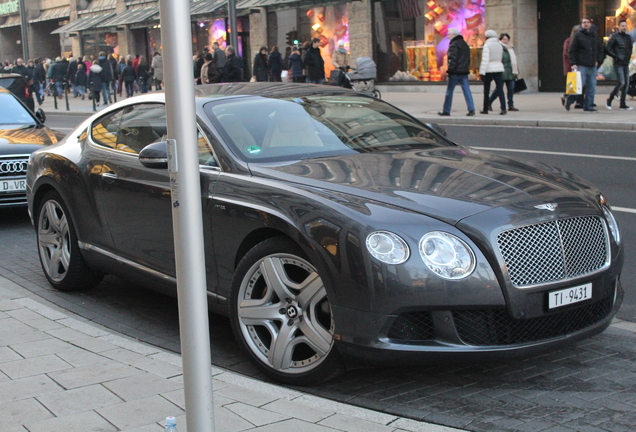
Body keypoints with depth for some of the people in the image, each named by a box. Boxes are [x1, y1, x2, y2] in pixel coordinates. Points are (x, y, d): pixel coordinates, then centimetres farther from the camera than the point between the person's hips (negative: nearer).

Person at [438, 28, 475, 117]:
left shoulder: (454, 44, -9)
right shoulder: (465, 44, 18)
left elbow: (452, 58, -18)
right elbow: (468, 58, 21)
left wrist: (450, 69, -16)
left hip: (455, 72, -8)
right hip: (464, 71, 8)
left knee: (449, 91, 2)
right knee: (467, 90, 3)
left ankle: (446, 111, 7)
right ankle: (471, 109, -6)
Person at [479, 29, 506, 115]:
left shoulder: (487, 45, -9)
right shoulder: (500, 45, 11)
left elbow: (485, 59, -15)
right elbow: (501, 58, 17)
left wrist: (482, 72, -15)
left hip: (489, 70, -4)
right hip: (499, 69, 4)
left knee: (486, 90, 7)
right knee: (500, 89, -1)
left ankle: (485, 109, 14)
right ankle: (503, 109, -15)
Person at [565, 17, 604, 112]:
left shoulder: (595, 36, 14)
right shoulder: (578, 35, -1)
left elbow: (600, 49, 22)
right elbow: (571, 51, -4)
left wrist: (598, 61, 10)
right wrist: (573, 63, -12)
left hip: (592, 66, 5)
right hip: (581, 66, -5)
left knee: (591, 87, 3)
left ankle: (589, 106, 8)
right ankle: (569, 101, 9)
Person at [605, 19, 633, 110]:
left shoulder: (628, 37, 15)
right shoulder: (615, 37, -5)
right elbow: (607, 49, -10)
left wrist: (629, 56, 13)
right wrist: (616, 57, -11)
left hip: (626, 64, 7)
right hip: (618, 64, -7)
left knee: (626, 83, 3)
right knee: (621, 82, -14)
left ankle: (623, 104, 8)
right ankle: (609, 100, 1)